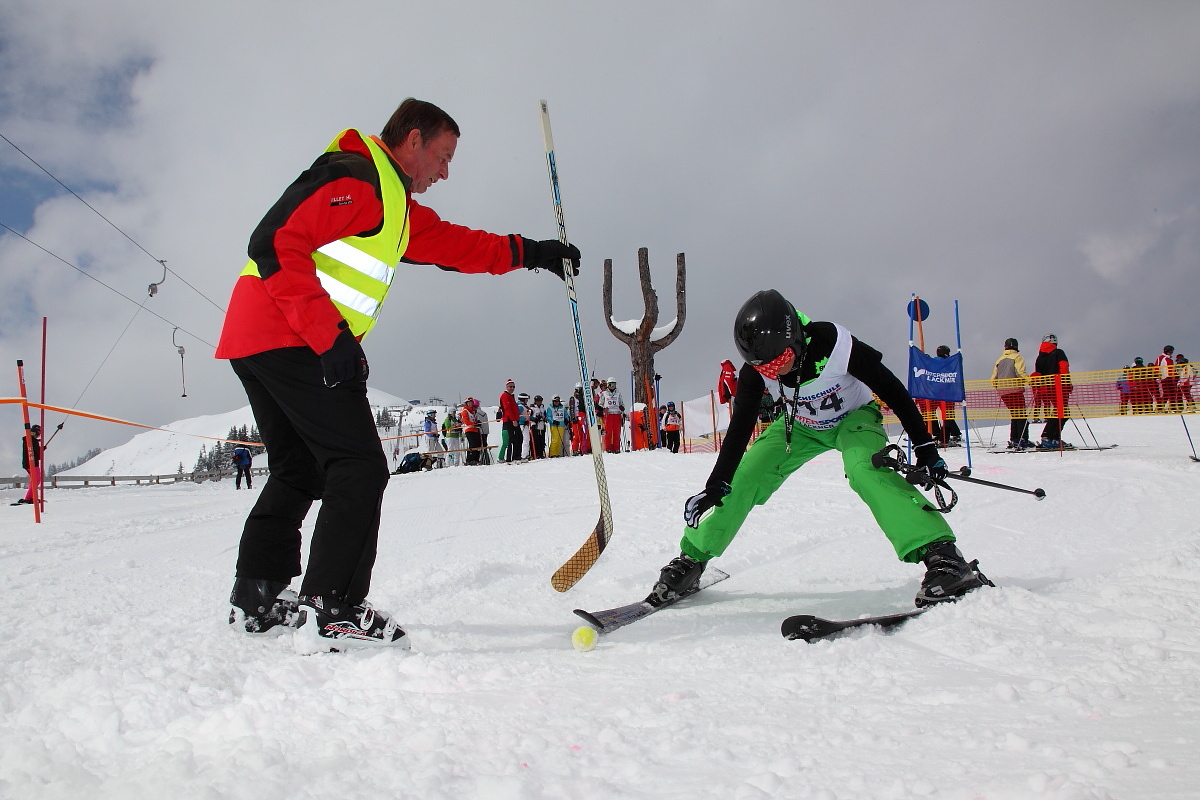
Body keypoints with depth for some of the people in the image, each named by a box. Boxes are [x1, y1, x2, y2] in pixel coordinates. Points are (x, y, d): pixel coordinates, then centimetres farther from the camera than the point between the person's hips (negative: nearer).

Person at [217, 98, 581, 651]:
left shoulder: (394, 204, 22)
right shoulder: (353, 179, -10)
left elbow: (452, 244, 29)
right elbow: (275, 244, -20)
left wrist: (527, 252, 22)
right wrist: (329, 333, -24)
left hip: (262, 345, 11)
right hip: (289, 341, -11)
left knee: (299, 471, 19)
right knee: (359, 466, -12)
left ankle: (256, 598, 27)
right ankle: (331, 610, -16)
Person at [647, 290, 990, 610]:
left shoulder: (834, 346, -36)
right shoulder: (755, 369, -25)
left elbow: (893, 391, -25)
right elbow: (740, 427, -17)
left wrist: (925, 448, -22)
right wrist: (715, 486, -22)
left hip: (854, 418, -4)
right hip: (799, 426, 4)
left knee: (865, 471, -34)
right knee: (743, 480, -10)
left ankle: (941, 555, -38)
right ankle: (692, 559, 6)